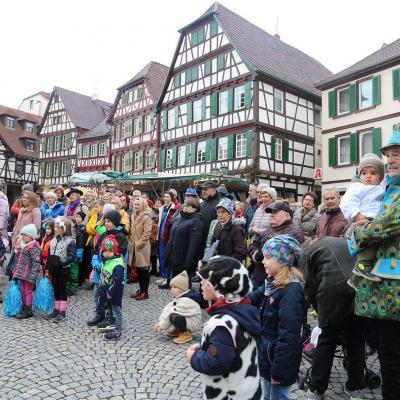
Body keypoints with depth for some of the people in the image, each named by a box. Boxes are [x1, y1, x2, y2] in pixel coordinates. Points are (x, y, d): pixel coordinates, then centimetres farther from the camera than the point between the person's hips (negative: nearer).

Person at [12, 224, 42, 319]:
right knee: (23, 291, 15)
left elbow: (36, 262, -19)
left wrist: (32, 275, -23)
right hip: (22, 273, 9)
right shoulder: (24, 245, 14)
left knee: (28, 291, 1)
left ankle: (28, 311, 10)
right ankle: (24, 309, 26)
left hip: (28, 274, -9)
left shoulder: (34, 246, -15)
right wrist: (16, 272, 21)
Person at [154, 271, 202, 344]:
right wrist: (159, 323, -11)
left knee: (173, 316, -33)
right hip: (186, 319, 10)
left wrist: (161, 326, -20)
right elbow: (167, 309, -1)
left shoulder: (186, 300, -25)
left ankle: (186, 334, -12)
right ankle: (179, 330, 15)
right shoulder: (178, 297, 6)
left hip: (193, 323, -10)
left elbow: (172, 313, -26)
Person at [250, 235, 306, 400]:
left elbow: (288, 335, -26)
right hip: (267, 353, 8)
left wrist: (278, 370, -23)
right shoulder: (273, 283, 1)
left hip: (280, 358, -8)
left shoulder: (291, 291, -26)